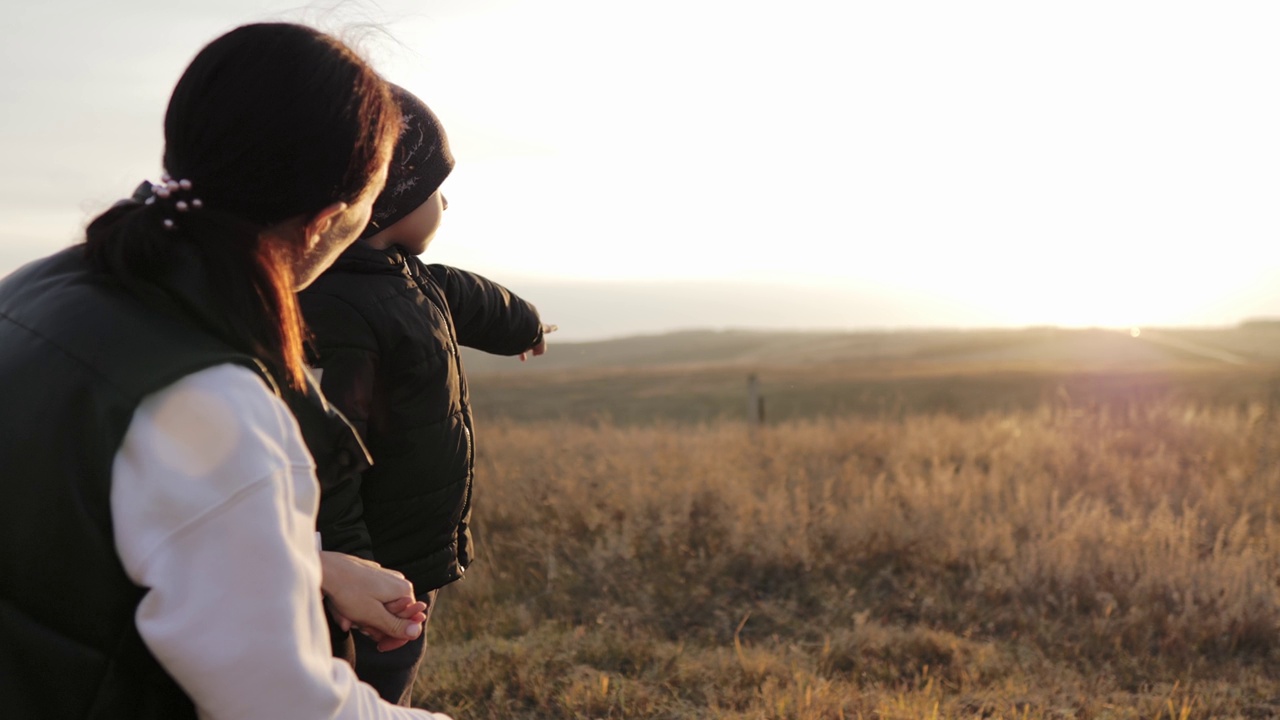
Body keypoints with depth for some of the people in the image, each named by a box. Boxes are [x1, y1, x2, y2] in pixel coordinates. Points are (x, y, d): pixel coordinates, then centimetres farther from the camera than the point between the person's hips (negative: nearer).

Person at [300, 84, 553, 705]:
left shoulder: (404, 279, 9)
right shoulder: (336, 310, -24)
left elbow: (464, 300, 32)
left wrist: (523, 326, 51)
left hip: (416, 563, 10)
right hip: (377, 585, -10)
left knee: (388, 696, 18)